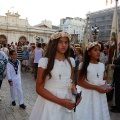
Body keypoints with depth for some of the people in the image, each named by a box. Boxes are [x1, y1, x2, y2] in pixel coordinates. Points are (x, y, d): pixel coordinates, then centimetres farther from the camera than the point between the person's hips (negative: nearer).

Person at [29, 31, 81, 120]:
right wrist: (60, 101, -19)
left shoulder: (71, 61, 3)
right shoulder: (44, 61, -12)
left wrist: (76, 93, -6)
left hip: (67, 102, 5)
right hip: (50, 103, -4)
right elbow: (39, 88, -12)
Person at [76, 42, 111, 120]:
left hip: (100, 95, 5)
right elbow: (80, 82, -14)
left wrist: (106, 86, -4)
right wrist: (96, 88, -19)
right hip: (88, 95, -5)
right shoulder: (84, 65, -10)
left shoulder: (102, 65, 6)